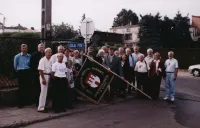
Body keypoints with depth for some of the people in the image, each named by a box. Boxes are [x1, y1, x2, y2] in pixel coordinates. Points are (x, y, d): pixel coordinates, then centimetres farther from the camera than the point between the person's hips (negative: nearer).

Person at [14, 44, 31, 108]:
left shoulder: (30, 56, 0)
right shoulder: (17, 56, -1)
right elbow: (15, 66, 8)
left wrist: (28, 70, 7)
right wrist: (18, 72, 13)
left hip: (28, 72, 1)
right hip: (21, 73, -1)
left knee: (28, 87, 6)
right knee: (21, 88, 0)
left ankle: (28, 101, 18)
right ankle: (20, 103, 7)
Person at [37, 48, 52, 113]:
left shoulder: (50, 61, 10)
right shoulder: (42, 60, -13)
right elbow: (40, 70, -17)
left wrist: (51, 77, 6)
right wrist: (43, 79, -20)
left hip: (48, 76, 8)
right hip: (44, 76, -8)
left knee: (45, 92, 14)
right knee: (43, 92, -6)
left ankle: (43, 106, 26)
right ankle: (40, 108, 2)